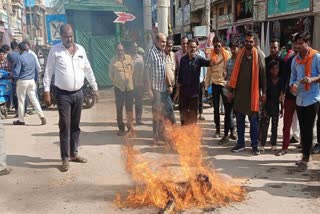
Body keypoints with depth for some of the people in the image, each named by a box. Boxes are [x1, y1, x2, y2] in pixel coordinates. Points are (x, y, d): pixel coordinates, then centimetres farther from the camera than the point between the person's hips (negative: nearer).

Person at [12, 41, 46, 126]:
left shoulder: (20, 58, -12)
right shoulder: (32, 57, 6)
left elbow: (16, 72, -13)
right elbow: (36, 70, 11)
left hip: (22, 81, -5)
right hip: (31, 81, 5)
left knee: (21, 100, 7)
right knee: (34, 98, 8)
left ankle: (21, 120, 16)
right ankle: (42, 116, -3)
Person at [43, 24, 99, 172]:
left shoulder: (80, 49, 6)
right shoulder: (55, 50, -5)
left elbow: (88, 70, 12)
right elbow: (48, 72, -4)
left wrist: (95, 88, 13)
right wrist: (46, 91, -10)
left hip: (78, 93, 4)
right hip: (63, 95, -4)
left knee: (75, 125, 12)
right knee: (65, 126, -3)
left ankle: (74, 154, 24)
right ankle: (65, 158, 5)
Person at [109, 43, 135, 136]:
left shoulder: (129, 58, 3)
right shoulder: (113, 61, -2)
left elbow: (132, 70, 11)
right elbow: (110, 74, 5)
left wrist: (130, 81, 7)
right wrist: (115, 82, 1)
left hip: (129, 87, 1)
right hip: (119, 88, -1)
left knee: (129, 109, 5)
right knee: (119, 109, 5)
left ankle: (130, 127, 15)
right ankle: (121, 128, 15)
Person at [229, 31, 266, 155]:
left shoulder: (259, 55, -2)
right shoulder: (240, 55, 6)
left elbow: (263, 74, -3)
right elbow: (235, 73, 8)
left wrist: (263, 92, -6)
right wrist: (231, 90, 6)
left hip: (253, 92, -3)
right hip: (240, 91, 3)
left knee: (253, 120, 4)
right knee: (239, 119, 9)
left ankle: (255, 145, 12)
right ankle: (240, 143, 19)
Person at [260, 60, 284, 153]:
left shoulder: (281, 81, 4)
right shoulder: (267, 80, -3)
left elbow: (282, 96, 8)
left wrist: (282, 109, 8)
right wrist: (263, 107, -6)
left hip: (276, 107, 2)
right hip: (267, 106, -2)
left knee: (275, 126, 9)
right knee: (264, 126, -3)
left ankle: (273, 145, 17)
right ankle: (262, 145, 3)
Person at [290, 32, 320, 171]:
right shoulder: (295, 60, 11)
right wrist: (292, 85, -7)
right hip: (299, 99, 6)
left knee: (308, 129, -4)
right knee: (303, 129, 12)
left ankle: (305, 158, 3)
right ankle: (305, 156, 24)